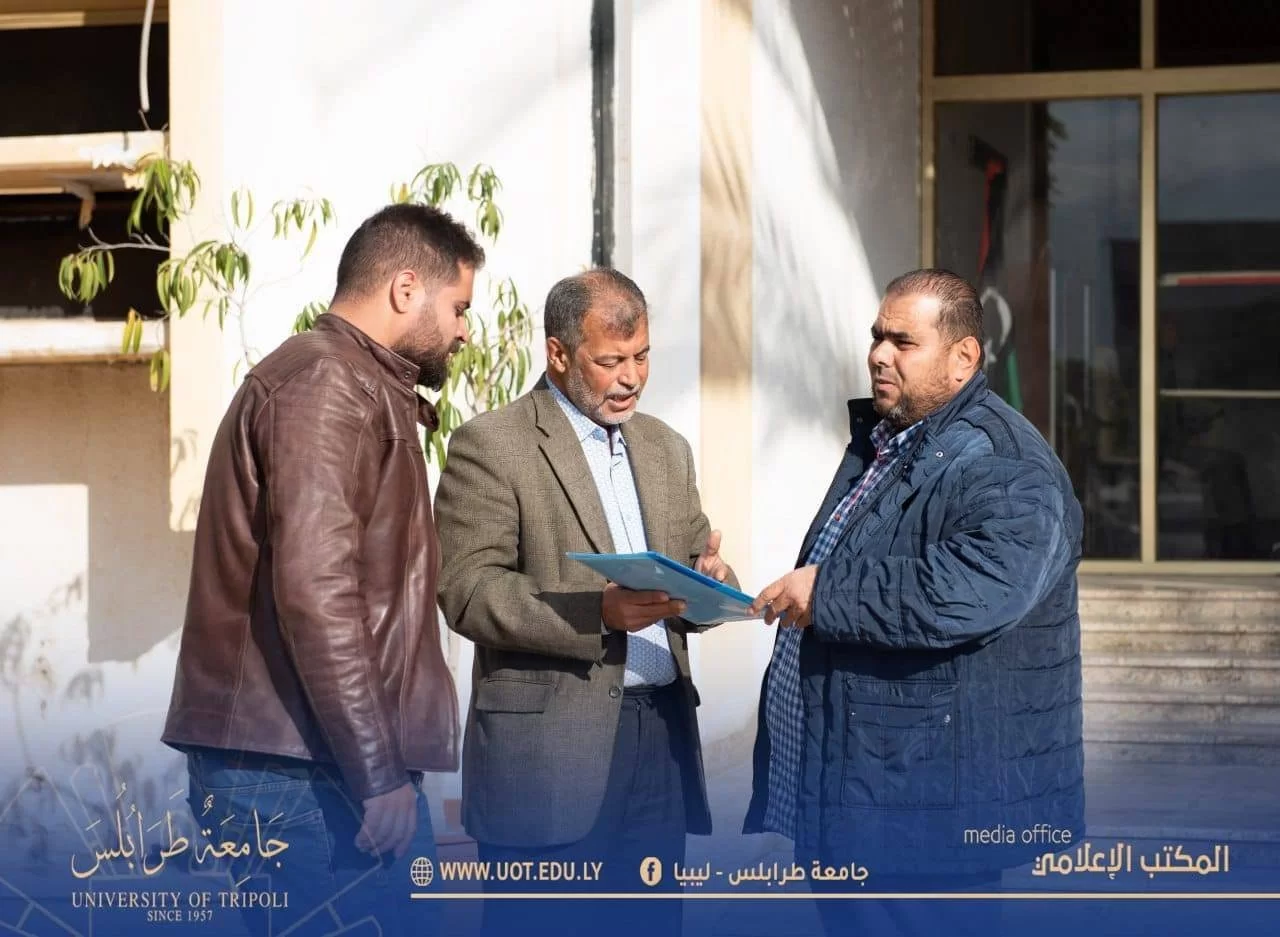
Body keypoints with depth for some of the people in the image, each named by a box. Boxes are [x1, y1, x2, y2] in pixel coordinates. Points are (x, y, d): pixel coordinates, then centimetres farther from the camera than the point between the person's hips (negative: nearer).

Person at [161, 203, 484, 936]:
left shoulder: (362, 389, 21)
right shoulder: (326, 382, -11)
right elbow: (314, 589, -21)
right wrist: (379, 773, -19)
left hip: (331, 761, 10)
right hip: (304, 769, -10)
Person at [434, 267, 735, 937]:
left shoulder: (665, 447, 18)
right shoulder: (491, 444, -3)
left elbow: (696, 567, 19)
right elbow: (469, 593, -11)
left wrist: (707, 580, -6)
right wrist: (599, 611, -23)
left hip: (662, 732, 6)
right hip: (548, 743, -6)